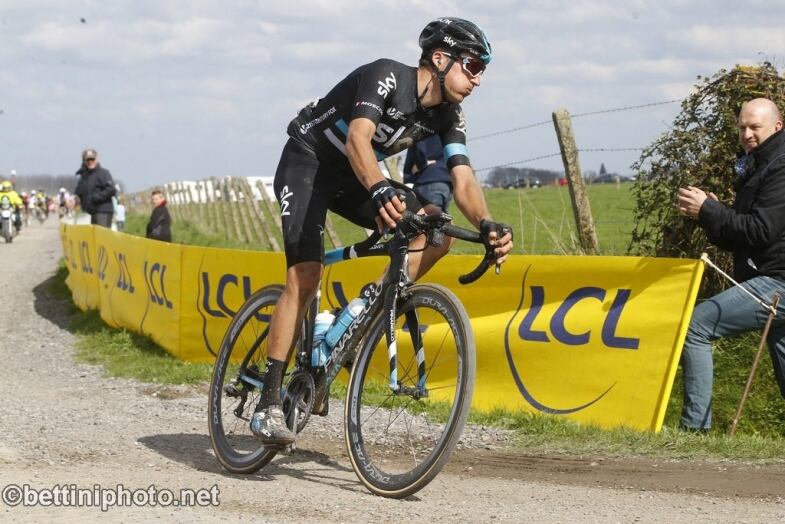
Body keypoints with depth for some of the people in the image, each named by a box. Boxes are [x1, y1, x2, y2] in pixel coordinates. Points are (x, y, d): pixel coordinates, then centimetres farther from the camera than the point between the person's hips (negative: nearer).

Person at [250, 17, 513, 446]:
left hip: (353, 178, 7)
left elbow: (463, 180, -14)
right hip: (307, 163, -7)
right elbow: (358, 138, -41)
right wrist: (379, 190, -59)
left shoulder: (448, 117, -4)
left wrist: (487, 226, -34)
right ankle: (267, 403, -19)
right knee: (305, 277, -21)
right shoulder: (387, 76, -25)